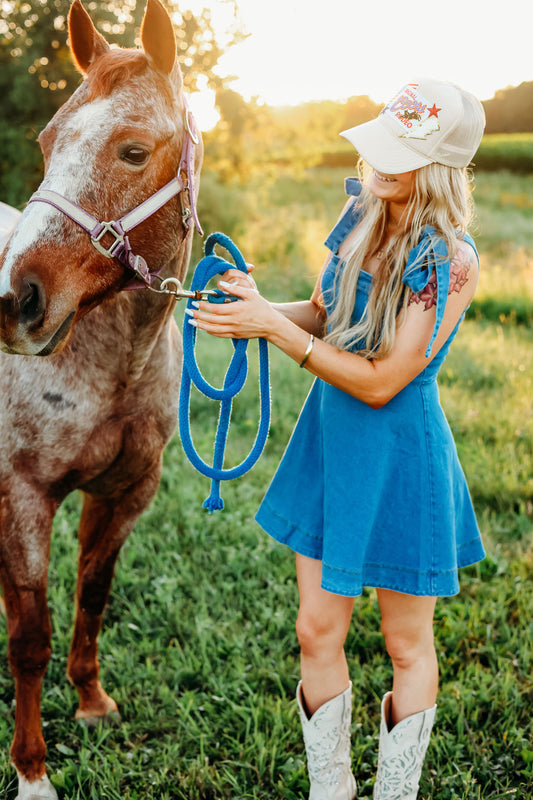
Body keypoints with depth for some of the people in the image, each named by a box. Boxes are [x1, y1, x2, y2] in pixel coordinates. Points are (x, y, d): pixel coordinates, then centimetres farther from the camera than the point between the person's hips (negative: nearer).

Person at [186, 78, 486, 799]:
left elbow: (381, 382, -22)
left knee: (407, 646, 12)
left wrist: (274, 327, -24)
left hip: (399, 456, -6)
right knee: (317, 632, 13)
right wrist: (256, 306, -8)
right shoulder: (361, 212, 0)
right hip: (328, 441, 7)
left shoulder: (450, 262, -22)